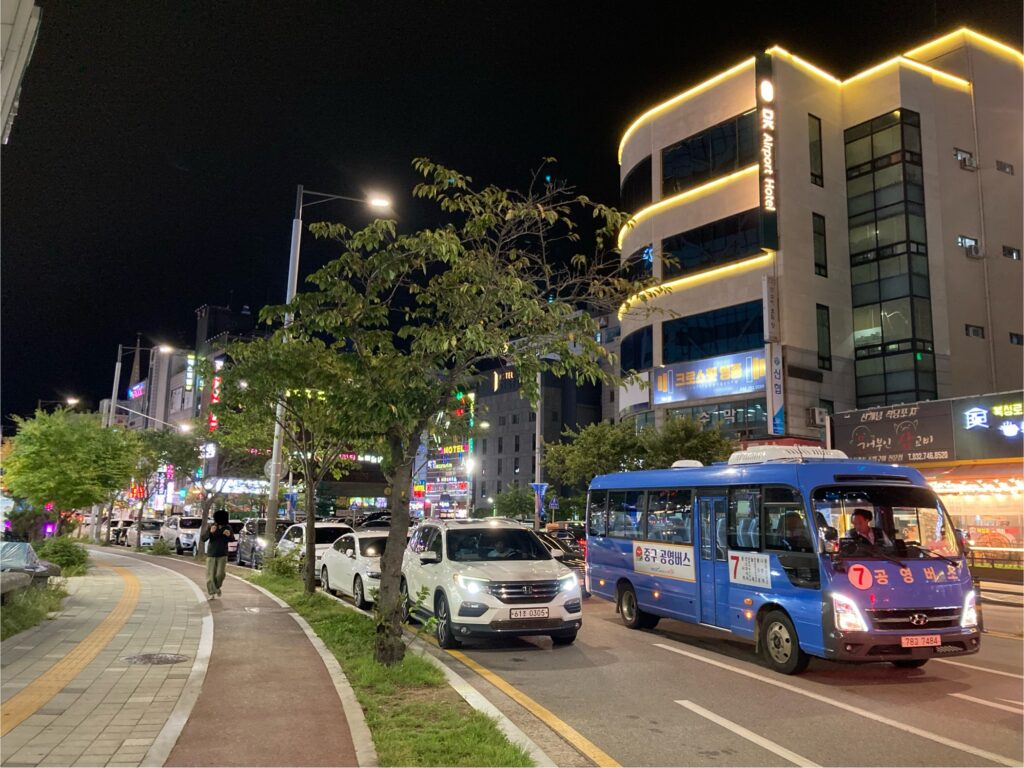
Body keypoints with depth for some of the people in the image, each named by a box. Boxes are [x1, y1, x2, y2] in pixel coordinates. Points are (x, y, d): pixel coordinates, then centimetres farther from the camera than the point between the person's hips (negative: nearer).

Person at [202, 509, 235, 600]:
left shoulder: (228, 528, -5)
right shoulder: (211, 526, -9)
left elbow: (232, 539, 6)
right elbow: (202, 539, -13)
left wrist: (229, 535, -18)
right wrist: (210, 532, -31)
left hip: (222, 555, 1)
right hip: (211, 555, 0)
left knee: (220, 574, -7)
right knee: (210, 575, -3)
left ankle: (217, 587, 22)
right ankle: (211, 593, 10)